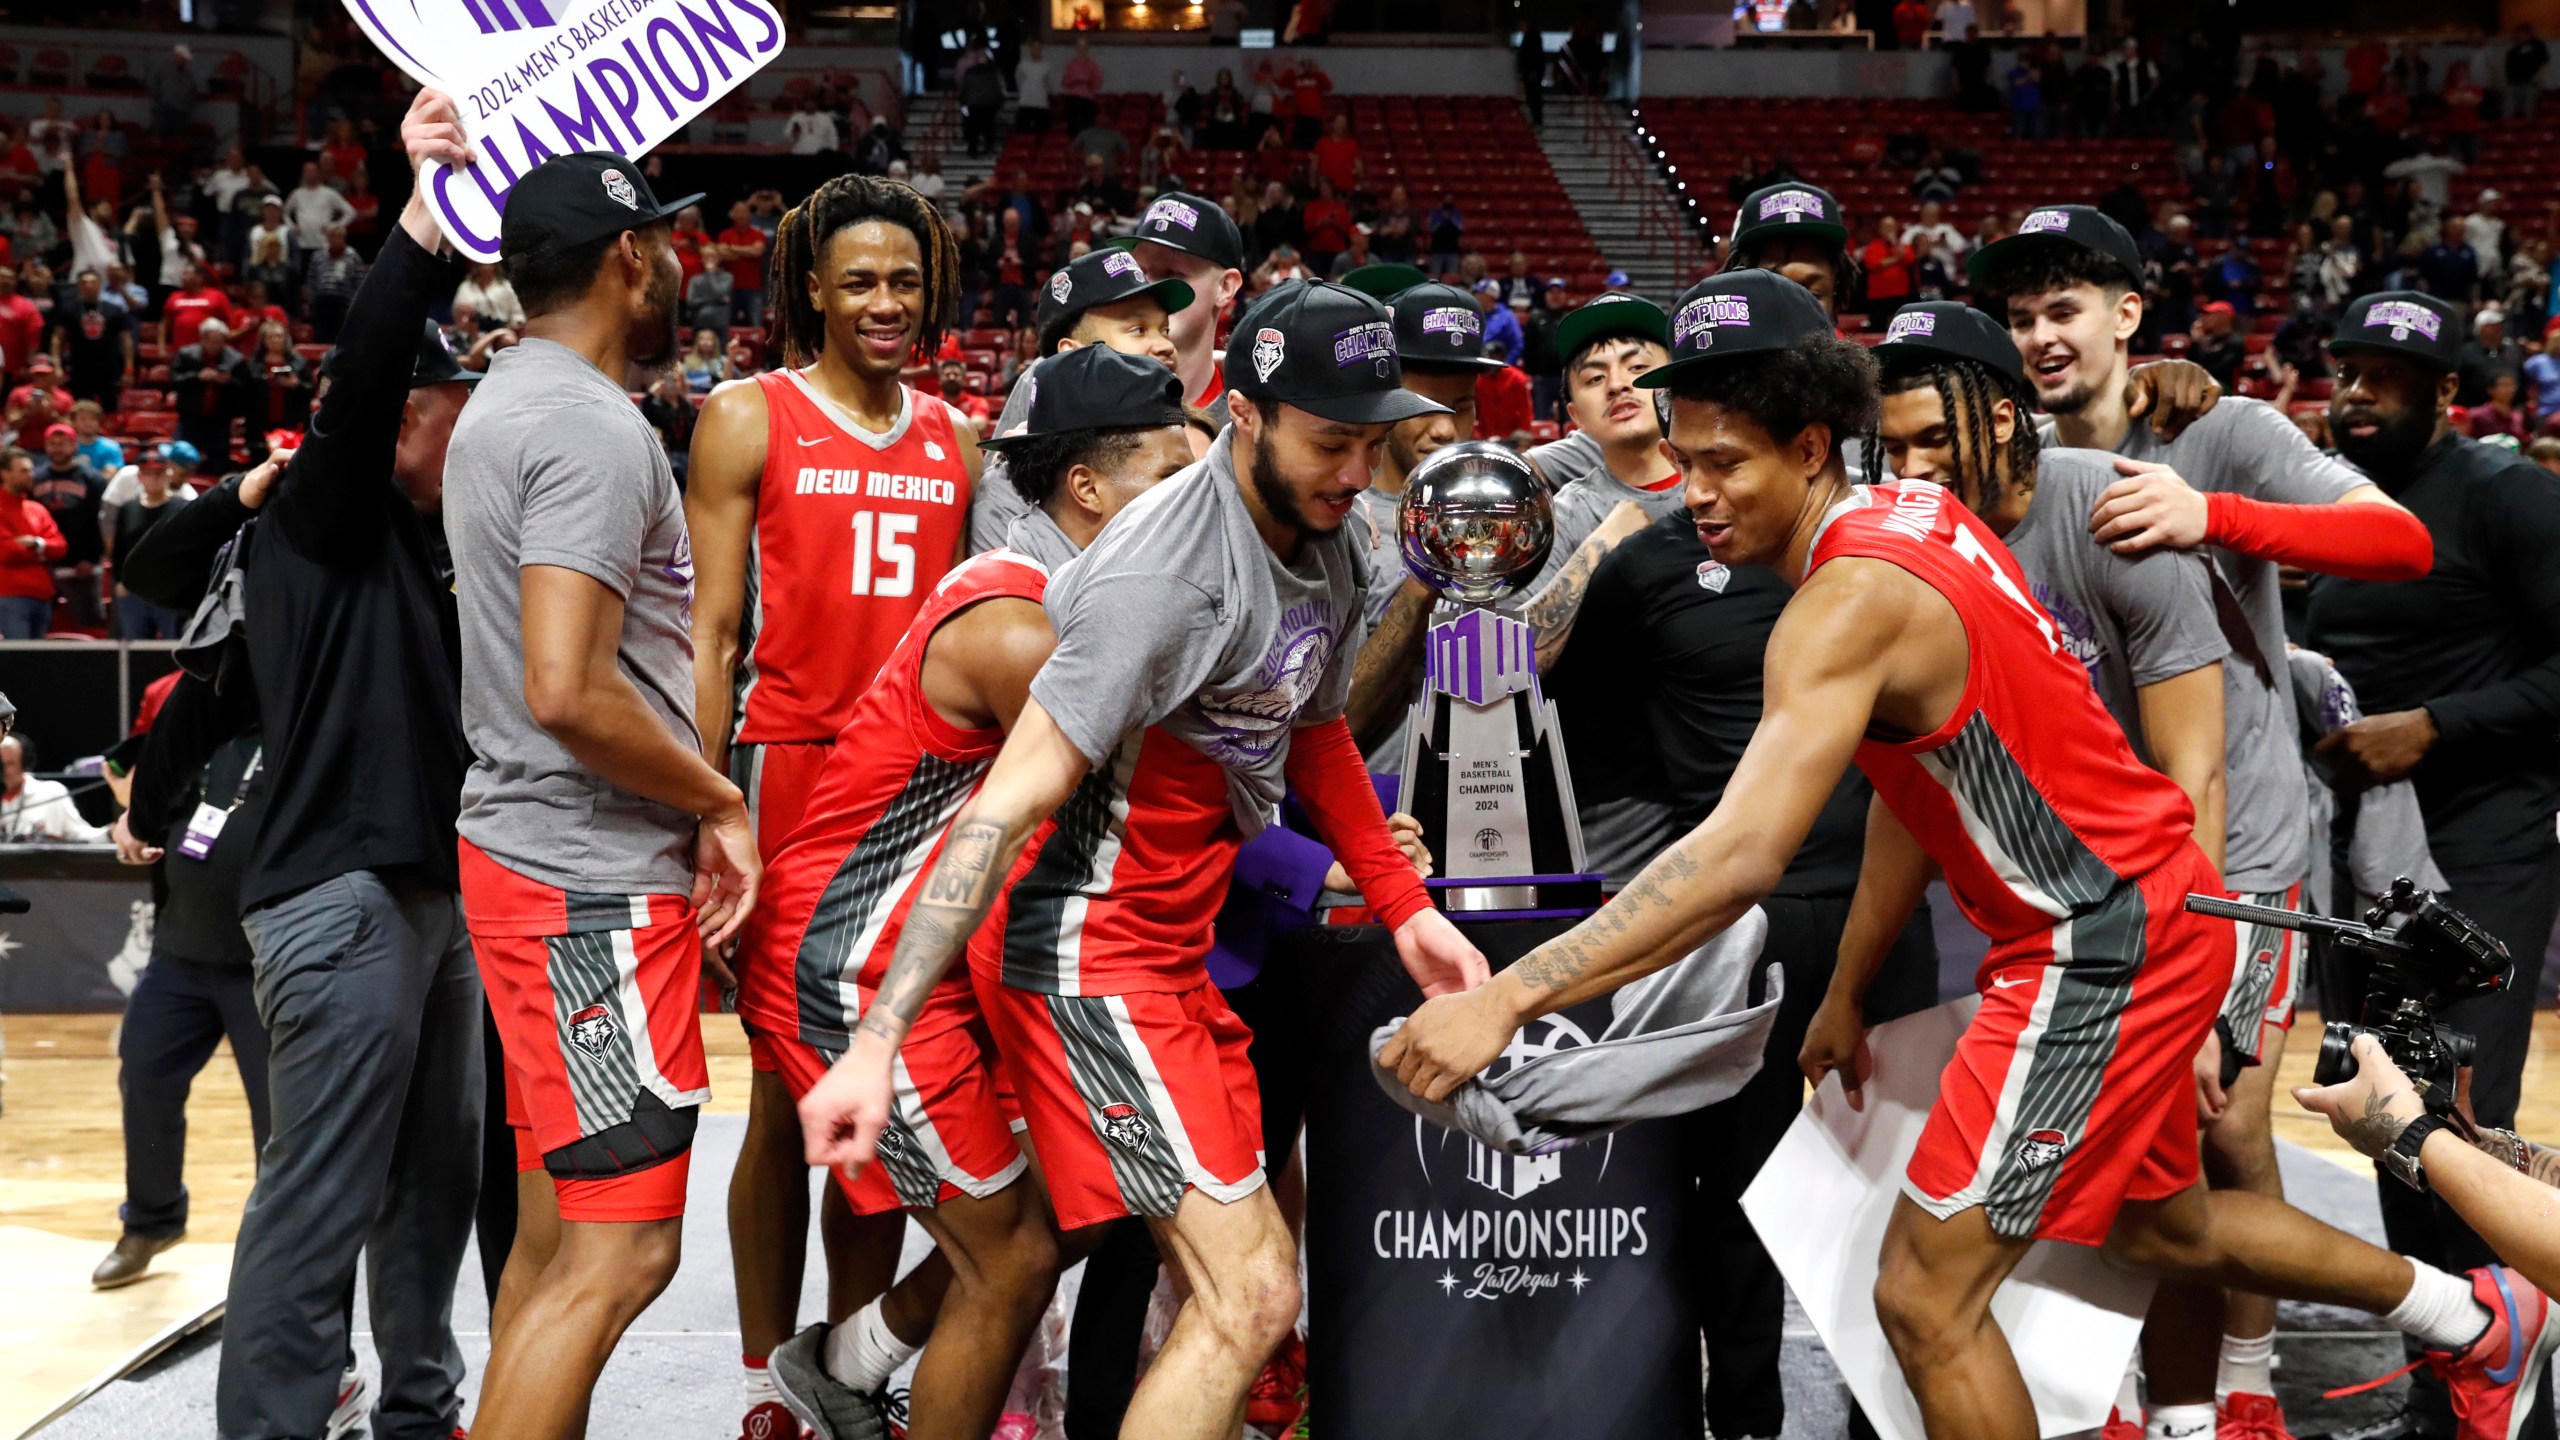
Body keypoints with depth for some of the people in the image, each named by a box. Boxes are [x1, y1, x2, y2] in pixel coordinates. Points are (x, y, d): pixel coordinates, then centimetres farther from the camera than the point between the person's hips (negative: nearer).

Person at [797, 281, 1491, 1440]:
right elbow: (1013, 801, -28)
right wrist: (879, 1041, -32)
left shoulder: (1323, 542, 4)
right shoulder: (1170, 572, -24)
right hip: (1087, 950, -9)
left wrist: (1404, 906, 15)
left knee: (1226, 1279, 16)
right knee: (1251, 1293, -14)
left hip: (1177, 947, 10)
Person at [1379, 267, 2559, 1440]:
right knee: (2162, 1227, 30)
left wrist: (1507, 999, -40)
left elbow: (1739, 859, -36)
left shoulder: (1852, 600, -24)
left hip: (2100, 942, -10)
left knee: (1926, 1294, -7)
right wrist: (1846, 994, 17)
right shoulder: (1909, 513, 5)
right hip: (2155, 907, 10)